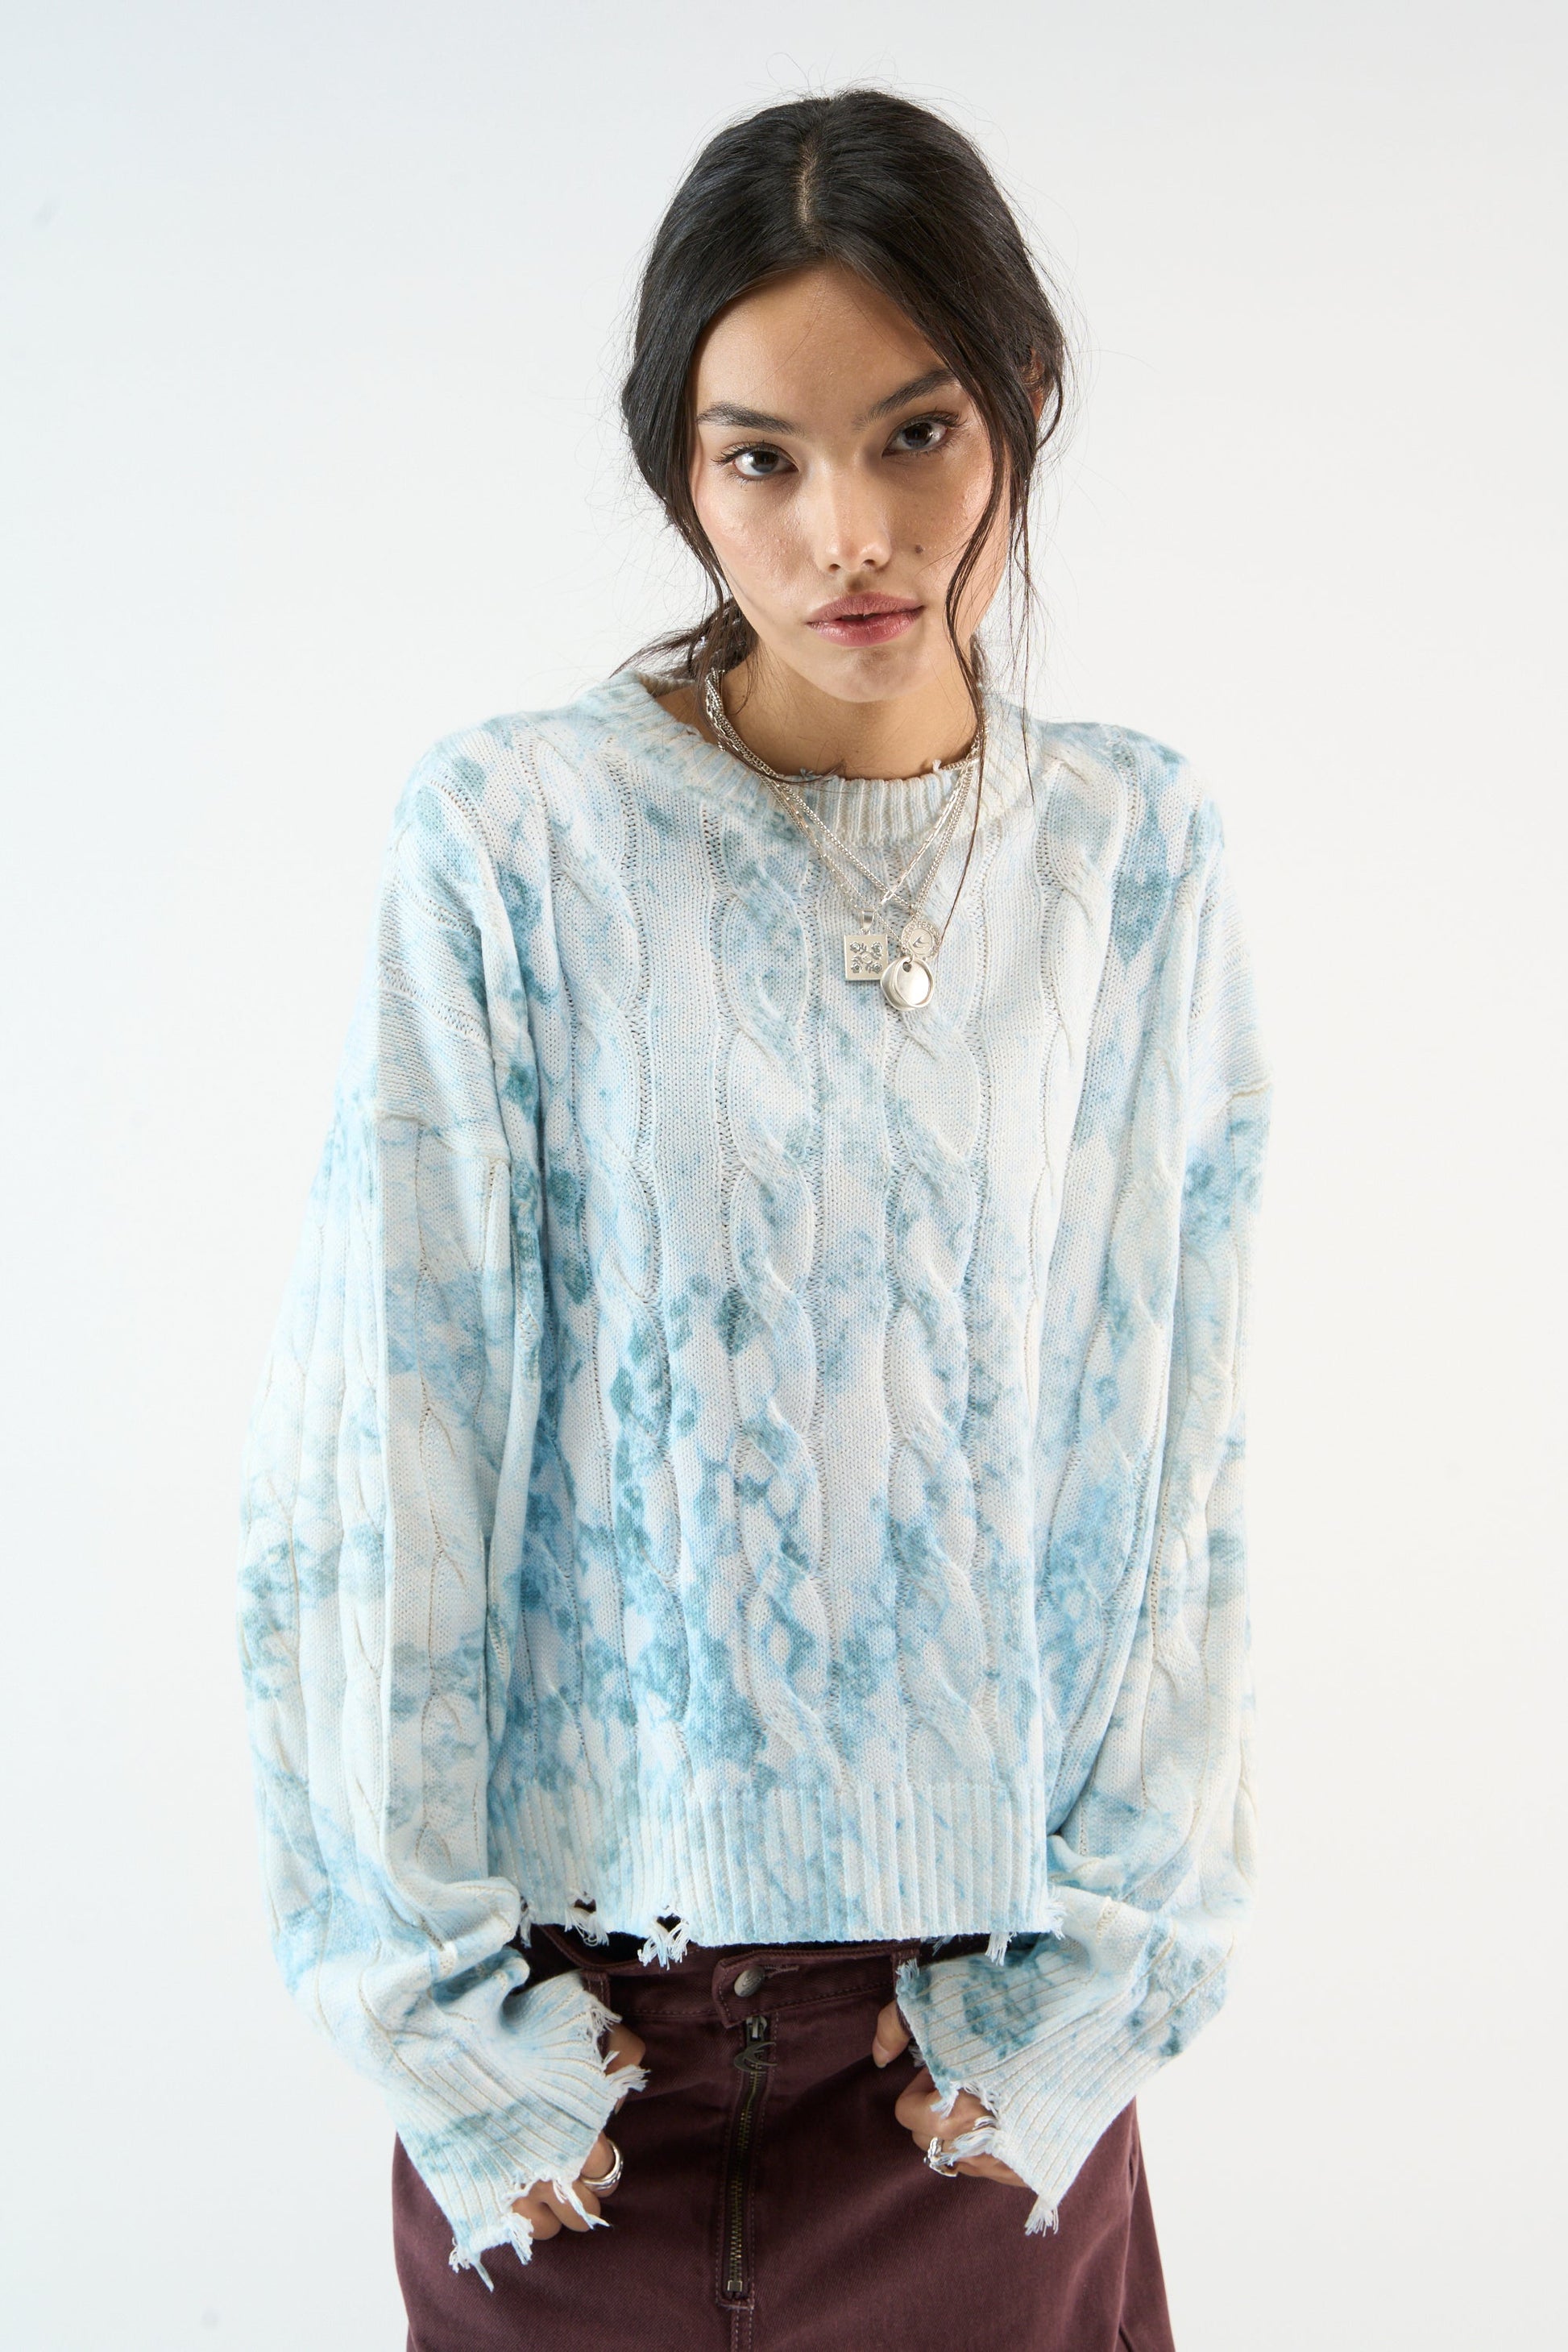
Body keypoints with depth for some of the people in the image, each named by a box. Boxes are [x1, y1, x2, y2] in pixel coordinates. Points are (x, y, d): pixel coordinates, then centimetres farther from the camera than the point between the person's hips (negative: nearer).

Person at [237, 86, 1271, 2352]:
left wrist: (1101, 1962, -2)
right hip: (594, 1993, -2)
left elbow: (1176, 1448, 0)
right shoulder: (513, 841, -10)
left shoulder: (1138, 855, -2)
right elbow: (377, 1444, -9)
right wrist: (431, 1994, -7)